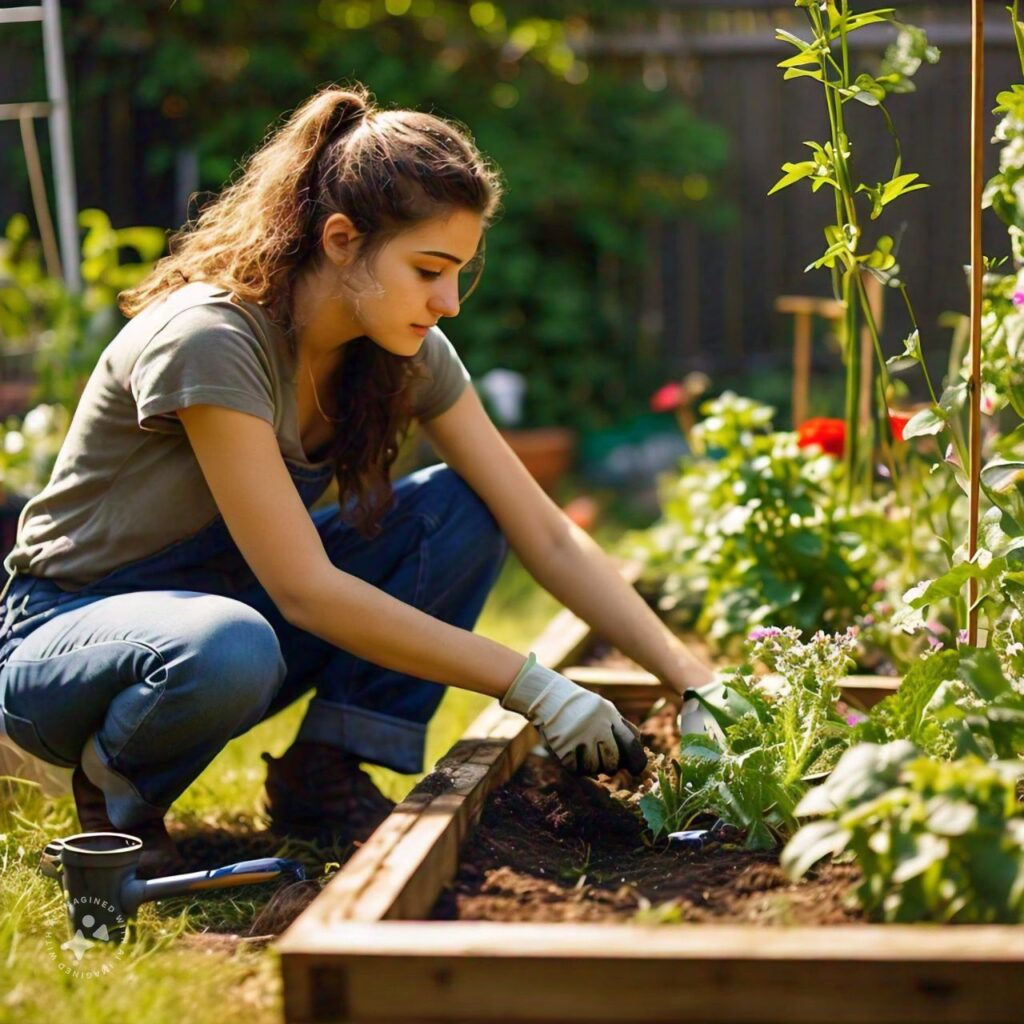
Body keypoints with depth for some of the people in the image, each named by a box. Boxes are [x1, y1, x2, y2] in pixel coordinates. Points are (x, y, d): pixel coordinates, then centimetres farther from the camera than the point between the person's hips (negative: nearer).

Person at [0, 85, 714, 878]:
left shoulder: (406, 352, -7)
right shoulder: (210, 343, -29)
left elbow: (547, 535, -7)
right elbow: (307, 590, -30)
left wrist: (694, 683, -16)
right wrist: (531, 686, -28)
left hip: (231, 601, 7)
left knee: (464, 509, -11)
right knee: (232, 650, -41)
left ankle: (325, 775, -6)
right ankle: (118, 785, -8)